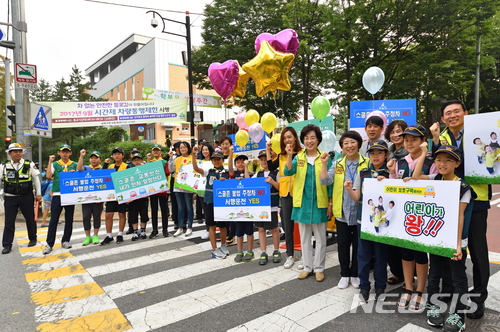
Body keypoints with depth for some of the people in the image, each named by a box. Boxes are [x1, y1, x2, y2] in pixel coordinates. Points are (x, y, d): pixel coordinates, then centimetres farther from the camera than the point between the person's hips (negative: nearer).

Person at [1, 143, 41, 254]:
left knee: (30, 219, 10)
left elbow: (36, 178, 3)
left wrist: (38, 193, 2)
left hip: (26, 197, -1)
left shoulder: (29, 164, -1)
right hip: (10, 197, 1)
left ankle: (33, 239, 27)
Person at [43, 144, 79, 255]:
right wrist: (50, 162, -10)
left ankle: (66, 240, 20)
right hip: (57, 195, -1)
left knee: (69, 219, 8)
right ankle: (49, 244, 6)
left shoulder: (75, 164, 8)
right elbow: (48, 176, -8)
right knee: (53, 220, -1)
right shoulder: (54, 164, 6)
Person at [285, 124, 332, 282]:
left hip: (319, 203, -2)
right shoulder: (298, 157, 3)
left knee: (320, 238, 10)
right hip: (302, 203, 3)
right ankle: (307, 267, 28)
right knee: (304, 238, 13)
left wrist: (330, 203, -5)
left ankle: (319, 268, 25)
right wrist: (289, 155, -28)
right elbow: (288, 172, -14)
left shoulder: (325, 157, -3)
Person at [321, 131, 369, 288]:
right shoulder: (338, 164, 5)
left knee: (358, 245, 12)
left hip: (360, 212, -2)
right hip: (342, 212, 2)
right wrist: (324, 163, -17)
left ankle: (355, 274, 30)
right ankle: (345, 274, 28)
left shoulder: (367, 163, -4)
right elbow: (325, 180, -7)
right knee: (343, 245, 12)